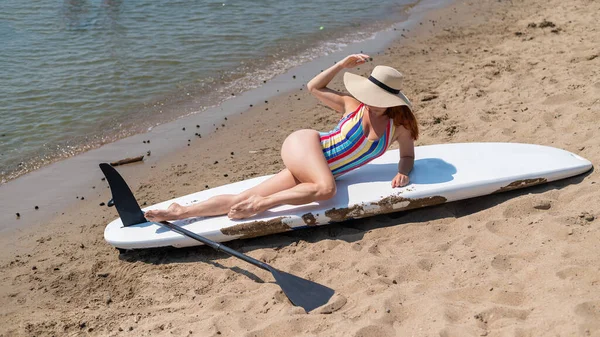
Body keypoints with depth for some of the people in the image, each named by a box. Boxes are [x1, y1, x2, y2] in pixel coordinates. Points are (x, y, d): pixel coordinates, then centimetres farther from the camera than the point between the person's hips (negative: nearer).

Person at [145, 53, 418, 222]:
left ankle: (181, 212, -10)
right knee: (326, 189, -36)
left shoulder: (399, 127, 3)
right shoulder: (353, 105, 0)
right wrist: (343, 65, -2)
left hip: (313, 171, 3)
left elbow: (408, 155, 16)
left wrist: (402, 172, -7)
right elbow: (314, 87, 9)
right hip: (304, 144, -3)